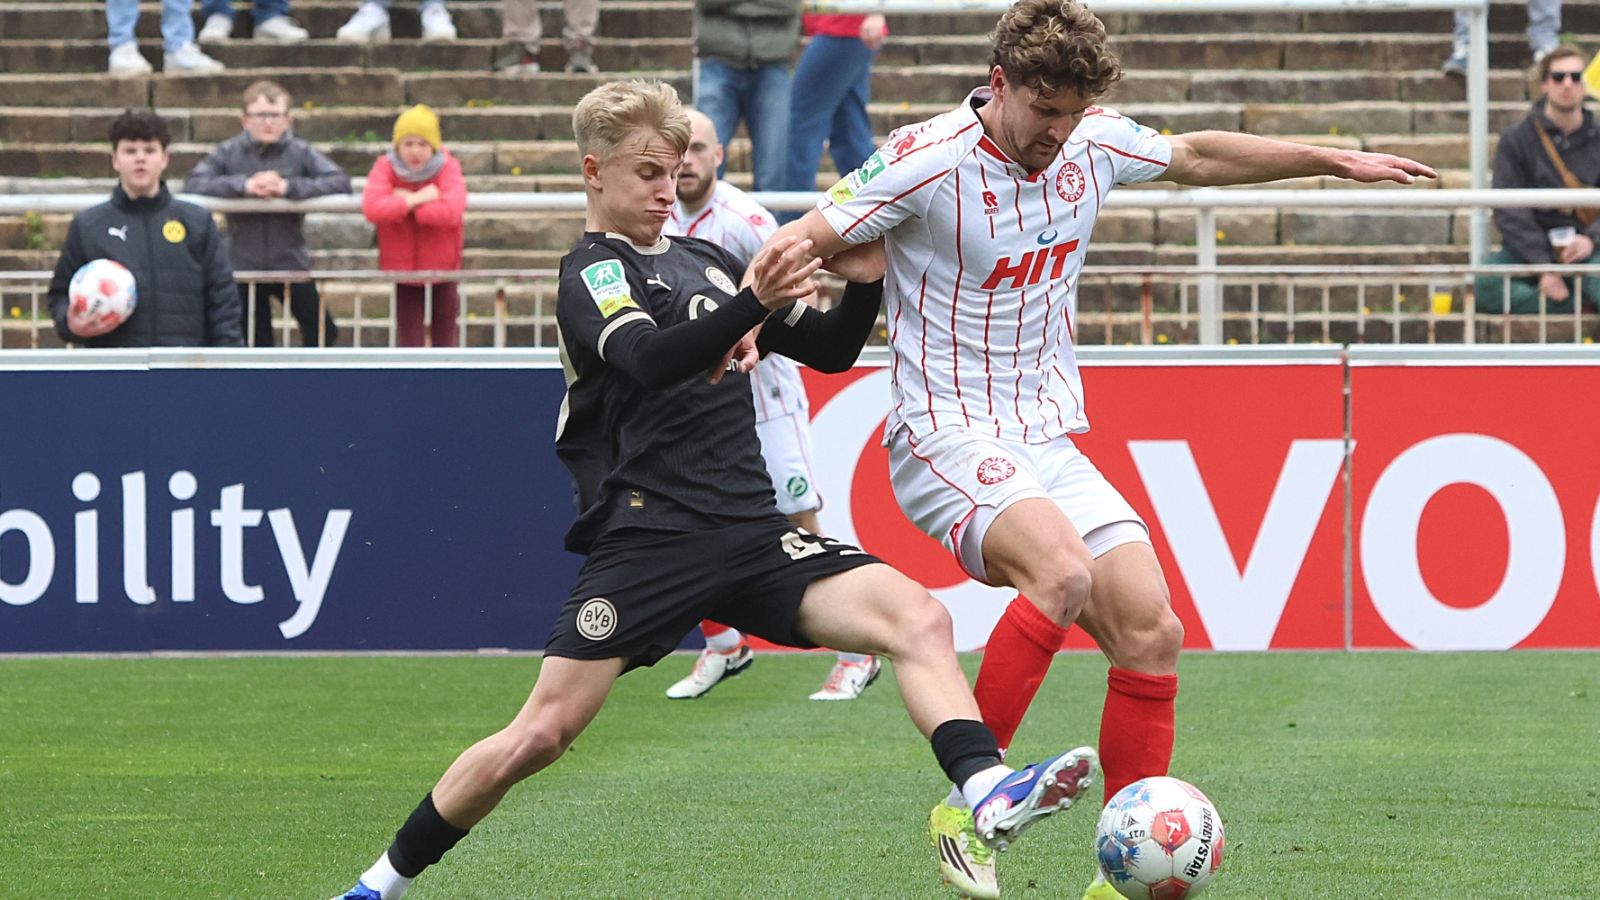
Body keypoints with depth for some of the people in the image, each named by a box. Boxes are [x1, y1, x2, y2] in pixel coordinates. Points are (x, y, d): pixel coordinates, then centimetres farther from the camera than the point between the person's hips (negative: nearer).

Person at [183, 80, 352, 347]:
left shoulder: (300, 152, -3)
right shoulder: (229, 153, -2)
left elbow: (340, 182, -12)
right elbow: (192, 184, -12)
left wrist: (289, 187, -22)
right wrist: (243, 185, -22)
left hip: (291, 263, -1)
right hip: (244, 264, 1)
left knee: (322, 332, -5)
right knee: (255, 342, 9)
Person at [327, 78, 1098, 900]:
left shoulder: (705, 263, 19)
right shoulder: (591, 276, -2)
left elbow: (829, 349, 21)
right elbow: (650, 359, -24)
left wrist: (865, 282, 1)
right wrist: (751, 306, -40)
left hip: (749, 533, 6)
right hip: (648, 541, -6)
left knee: (917, 616, -17)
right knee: (541, 734, -7)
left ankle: (986, 792, -32)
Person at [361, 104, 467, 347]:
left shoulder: (448, 168, -12)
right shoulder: (385, 168, -10)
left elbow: (450, 211, -31)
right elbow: (372, 207, -29)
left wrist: (404, 201, -25)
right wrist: (417, 199, -29)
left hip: (442, 267, 0)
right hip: (403, 269, 0)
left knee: (445, 334, 14)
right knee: (409, 335, 0)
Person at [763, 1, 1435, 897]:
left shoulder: (1095, 143, 4)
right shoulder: (927, 159, -14)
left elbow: (1198, 157, 23)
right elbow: (801, 244, -11)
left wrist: (1338, 161, 26)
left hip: (1053, 444, 7)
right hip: (950, 438, -7)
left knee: (1152, 631, -7)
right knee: (1062, 571, -33)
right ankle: (965, 806, -21)